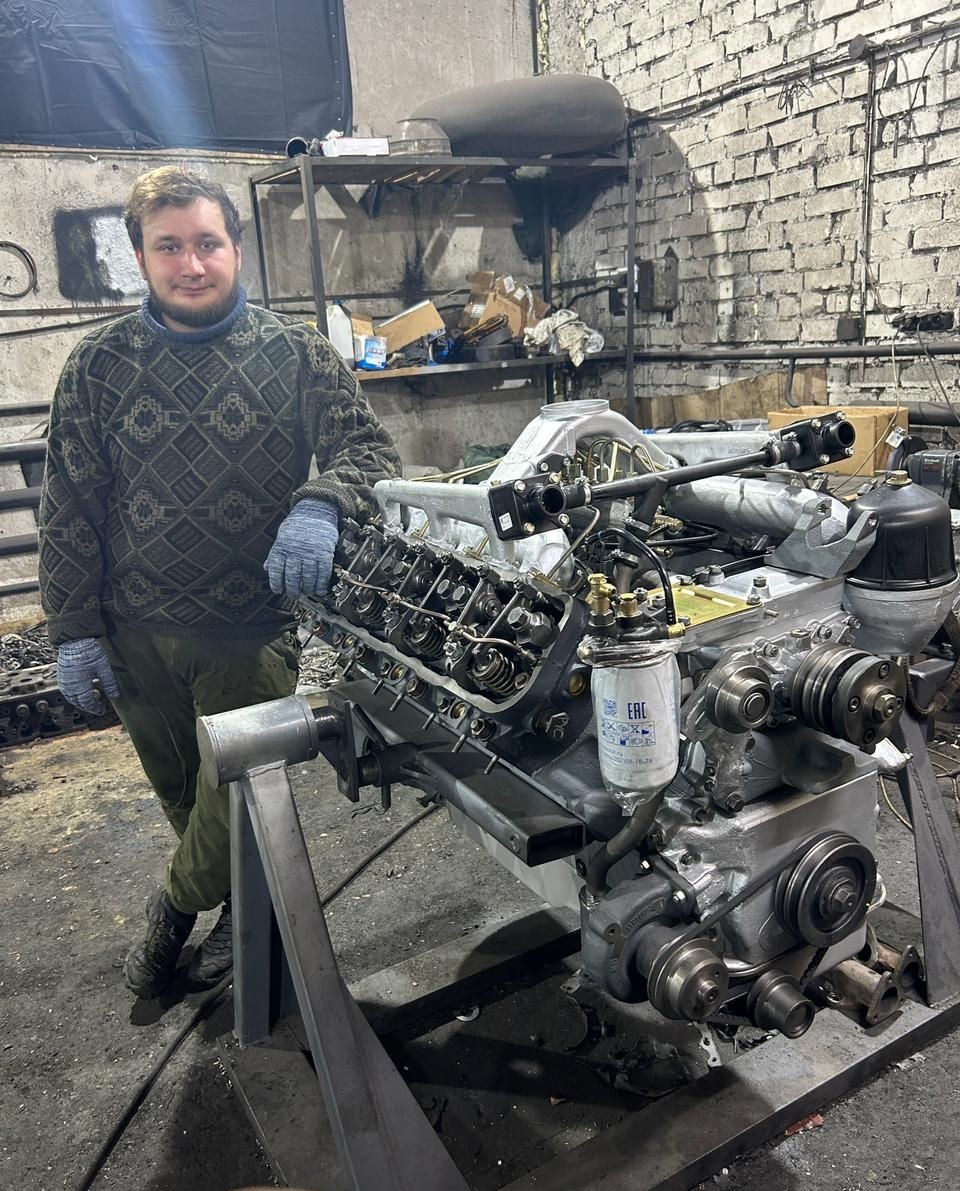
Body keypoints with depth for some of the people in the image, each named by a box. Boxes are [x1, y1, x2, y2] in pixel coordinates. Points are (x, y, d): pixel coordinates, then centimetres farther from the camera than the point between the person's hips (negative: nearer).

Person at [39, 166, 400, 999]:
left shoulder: (295, 352, -4)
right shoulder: (98, 366, 1)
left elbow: (368, 447, -7)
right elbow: (68, 511, 3)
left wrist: (321, 504, -29)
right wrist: (74, 630, -1)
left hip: (255, 629, -2)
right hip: (138, 634, 3)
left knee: (236, 798, 4)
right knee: (180, 793, 17)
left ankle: (176, 908, 36)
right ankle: (245, 907, 44)